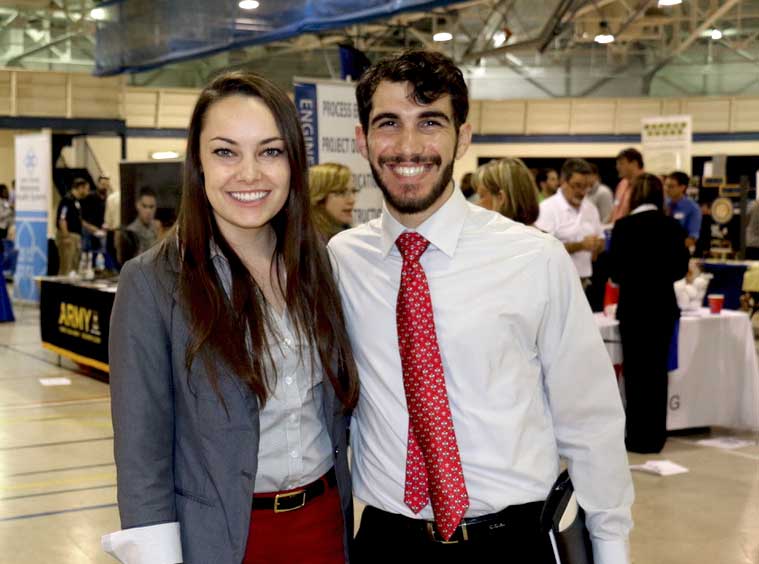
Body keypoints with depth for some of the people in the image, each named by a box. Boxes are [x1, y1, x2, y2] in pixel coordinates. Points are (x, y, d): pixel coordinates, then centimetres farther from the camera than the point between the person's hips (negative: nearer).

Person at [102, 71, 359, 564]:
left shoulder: (318, 264, 0)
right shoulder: (152, 282, -14)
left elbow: (335, 408, 8)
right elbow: (142, 454, -13)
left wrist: (345, 519, 7)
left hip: (325, 523, 4)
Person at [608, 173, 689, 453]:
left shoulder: (623, 226, -11)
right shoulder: (672, 226, -2)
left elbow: (614, 270, -6)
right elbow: (681, 268, 3)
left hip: (633, 306, -3)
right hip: (664, 306, 3)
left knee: (636, 371, 5)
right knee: (658, 370, 11)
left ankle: (639, 437, 8)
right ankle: (656, 436, 16)